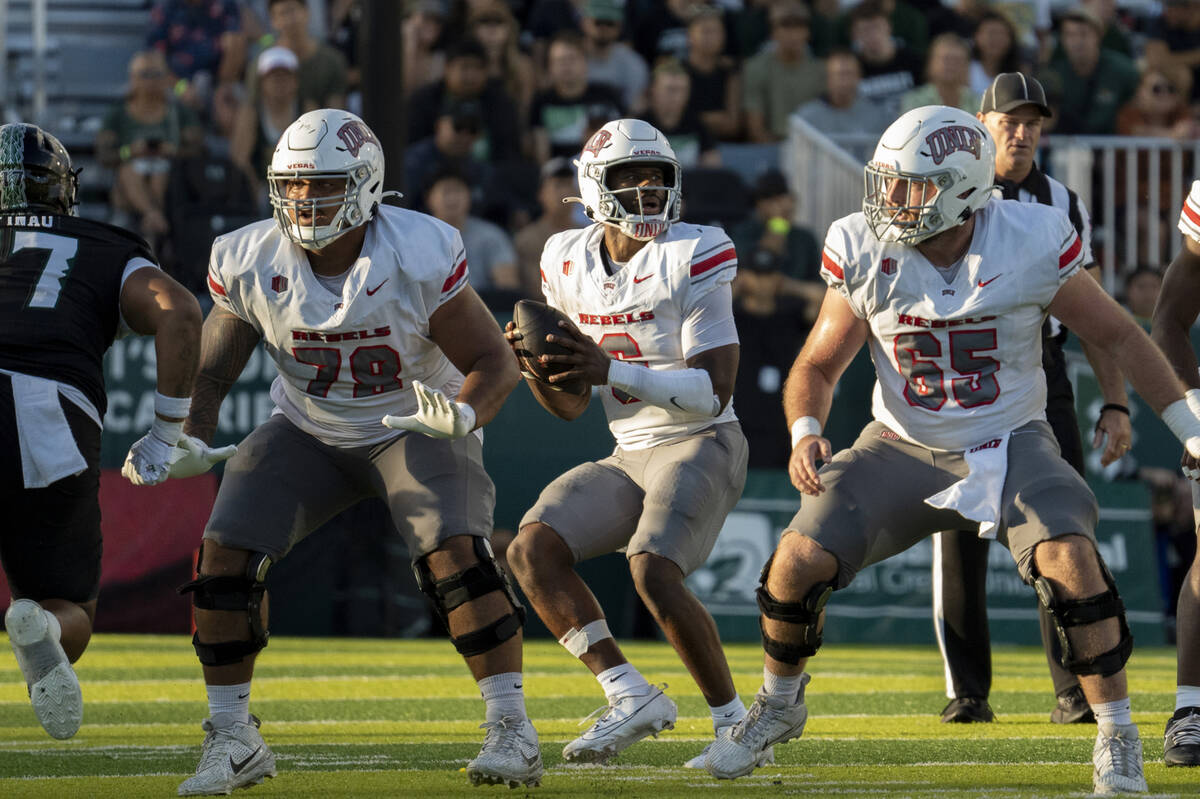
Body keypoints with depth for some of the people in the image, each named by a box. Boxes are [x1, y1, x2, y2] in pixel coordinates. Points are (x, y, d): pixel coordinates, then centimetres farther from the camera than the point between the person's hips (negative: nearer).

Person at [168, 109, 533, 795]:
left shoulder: (419, 257, -26)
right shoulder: (250, 263, -16)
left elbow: (495, 363, -19)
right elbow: (212, 369, -3)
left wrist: (463, 415, -40)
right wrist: (190, 440, -22)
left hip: (416, 427, -3)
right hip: (309, 432, 3)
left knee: (456, 554, -27)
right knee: (224, 558, -11)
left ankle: (513, 732, -17)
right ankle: (233, 743, 2)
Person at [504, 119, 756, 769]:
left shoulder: (693, 258, -13)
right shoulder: (568, 262, 6)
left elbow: (714, 392, -20)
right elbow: (571, 406, 13)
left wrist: (612, 371, -29)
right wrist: (535, 368, -9)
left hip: (701, 446, -7)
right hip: (628, 457, 7)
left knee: (653, 571, -28)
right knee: (532, 550, -12)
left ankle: (737, 726, -13)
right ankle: (631, 698, -10)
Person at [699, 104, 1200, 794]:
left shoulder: (1031, 242, -17)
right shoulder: (867, 254, -12)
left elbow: (1118, 336, -3)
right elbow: (818, 366, 0)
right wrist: (805, 433, -21)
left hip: (1009, 445, -2)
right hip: (905, 449, 2)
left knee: (1070, 558, -28)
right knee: (797, 562, -13)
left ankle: (1117, 738, -11)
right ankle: (779, 705, 16)